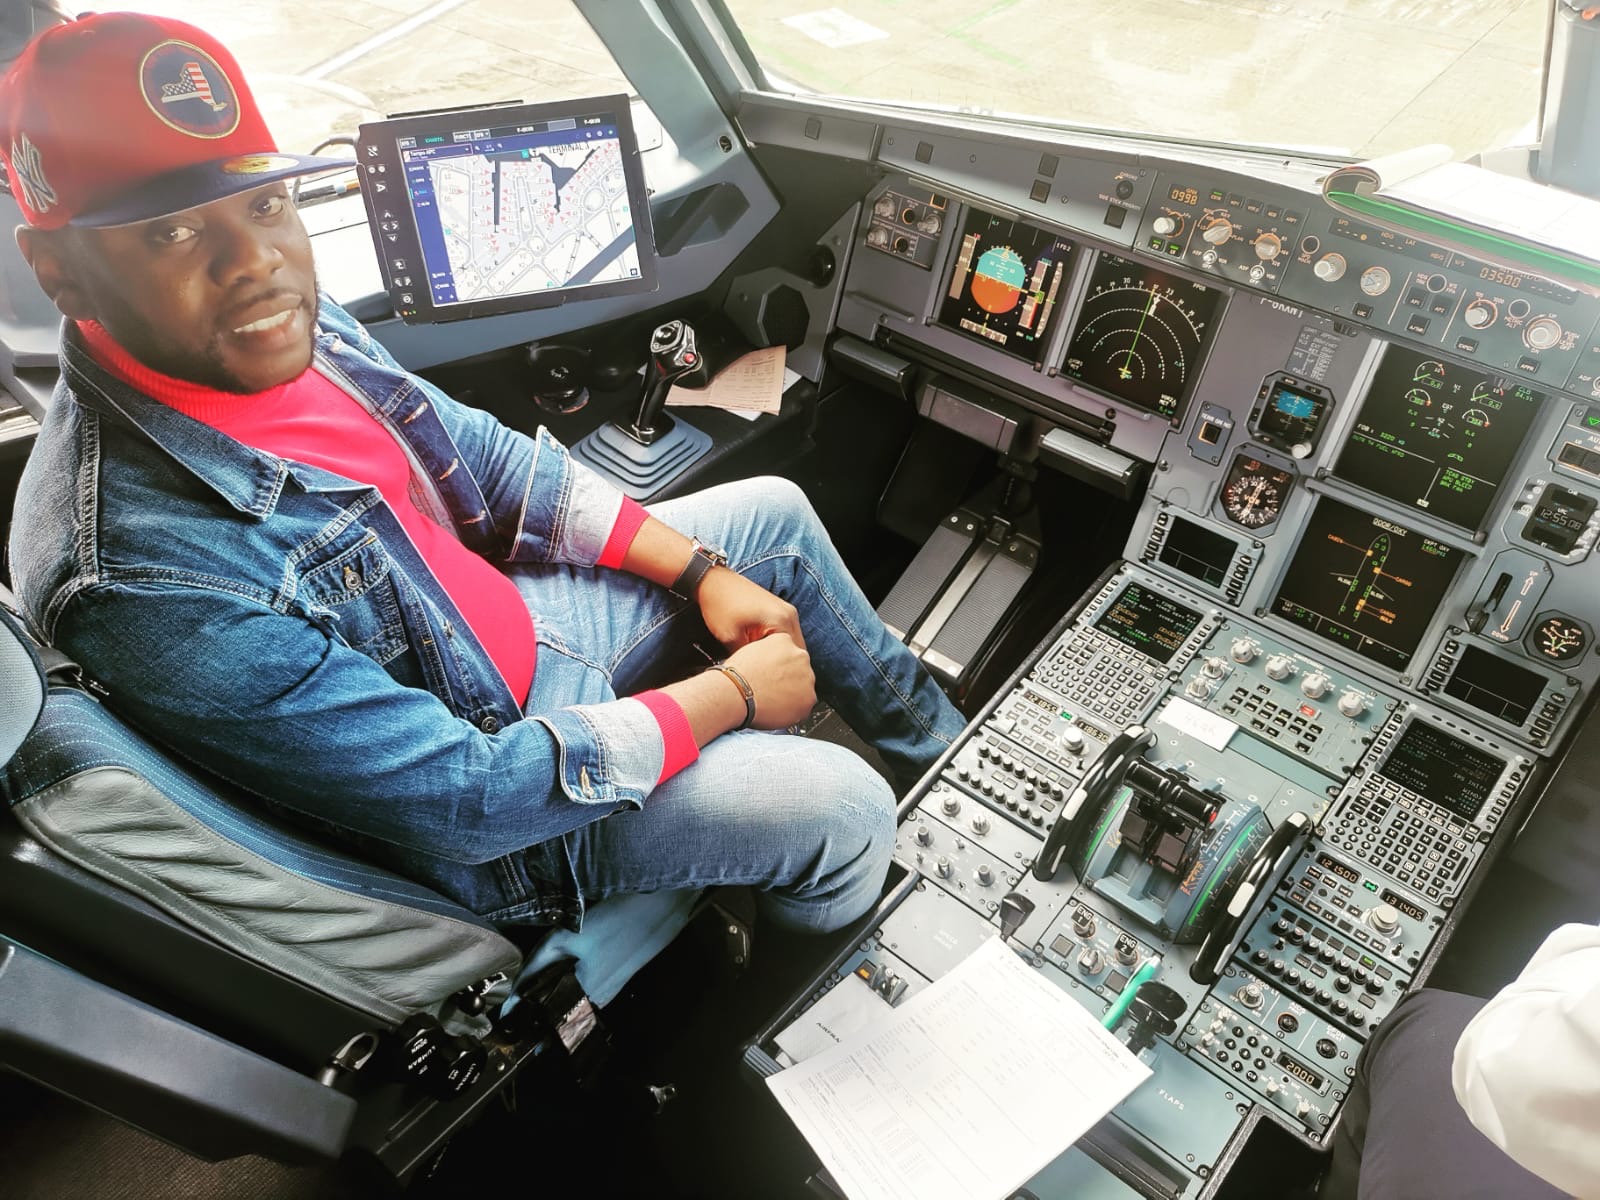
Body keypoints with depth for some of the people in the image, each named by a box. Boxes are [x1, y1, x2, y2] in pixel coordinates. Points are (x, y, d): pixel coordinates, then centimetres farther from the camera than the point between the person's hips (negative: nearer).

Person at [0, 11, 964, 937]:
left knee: (777, 514, 11)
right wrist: (731, 697, -22)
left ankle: (935, 741, 33)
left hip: (512, 620, 8)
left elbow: (497, 462, 3)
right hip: (487, 828, -8)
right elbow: (466, 796, -31)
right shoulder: (140, 577, -35)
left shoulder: (288, 334, -10)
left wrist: (702, 573, -3)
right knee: (842, 808, -12)